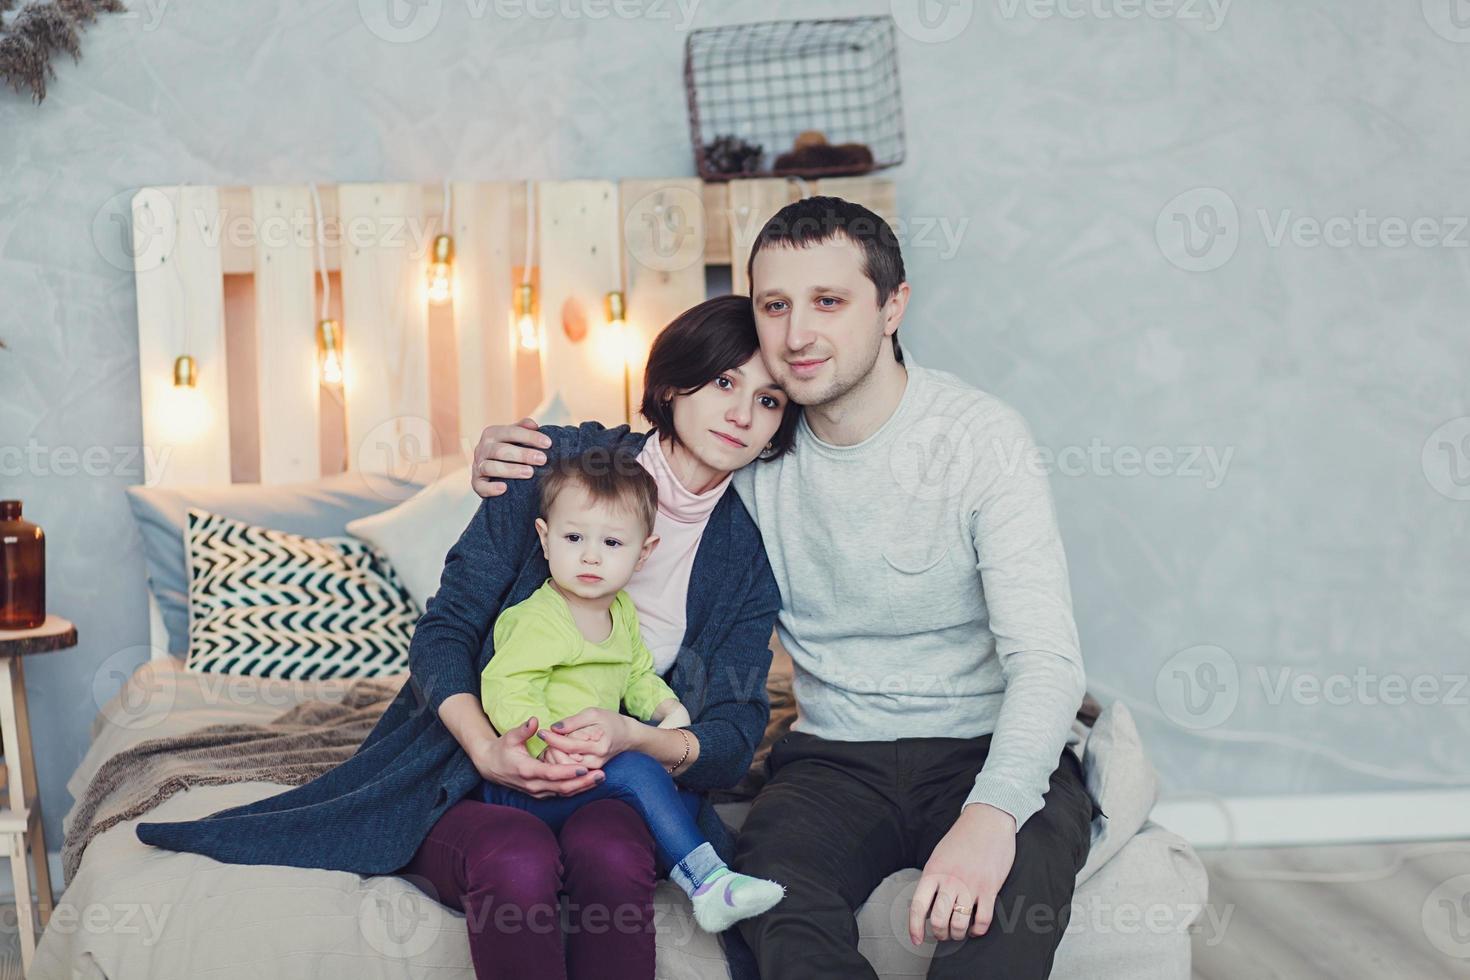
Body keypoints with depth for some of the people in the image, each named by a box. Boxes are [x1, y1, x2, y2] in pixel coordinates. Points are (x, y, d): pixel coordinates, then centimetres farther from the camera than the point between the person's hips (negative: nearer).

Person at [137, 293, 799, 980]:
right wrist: (487, 746, -24)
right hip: (469, 764, -1)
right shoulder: (560, 460, -5)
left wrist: (632, 737, -23)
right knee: (517, 862, -37)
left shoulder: (749, 553, 2)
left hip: (603, 789, 2)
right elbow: (444, 626, -5)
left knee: (609, 854, -36)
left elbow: (734, 737, 0)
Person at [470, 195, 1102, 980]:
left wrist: (992, 812, -38)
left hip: (988, 750, -3)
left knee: (1017, 883, -37)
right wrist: (516, 473, -4)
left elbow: (1046, 659, -19)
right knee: (770, 890, -31)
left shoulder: (982, 437, -10)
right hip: (835, 759, 3)